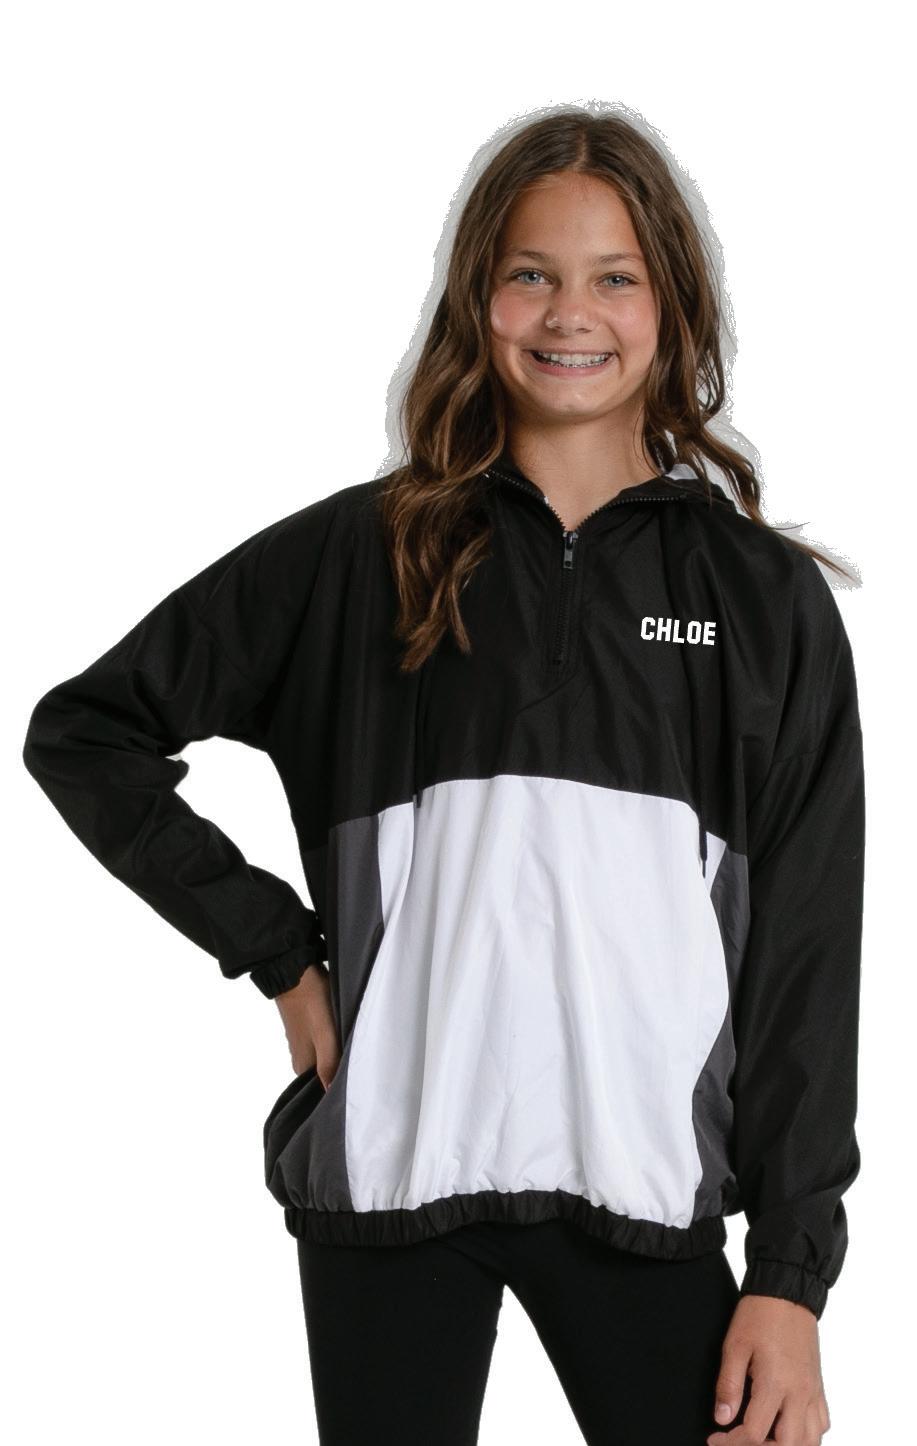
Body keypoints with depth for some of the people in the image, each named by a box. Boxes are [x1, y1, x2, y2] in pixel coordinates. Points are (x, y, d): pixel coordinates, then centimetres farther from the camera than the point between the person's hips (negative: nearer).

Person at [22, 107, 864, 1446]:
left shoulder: (767, 599, 4)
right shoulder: (360, 555, 3)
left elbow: (805, 946, 3)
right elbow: (82, 731, 8)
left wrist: (792, 1269, -3)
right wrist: (277, 949, 0)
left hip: (642, 1181, 0)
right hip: (388, 1172, 0)